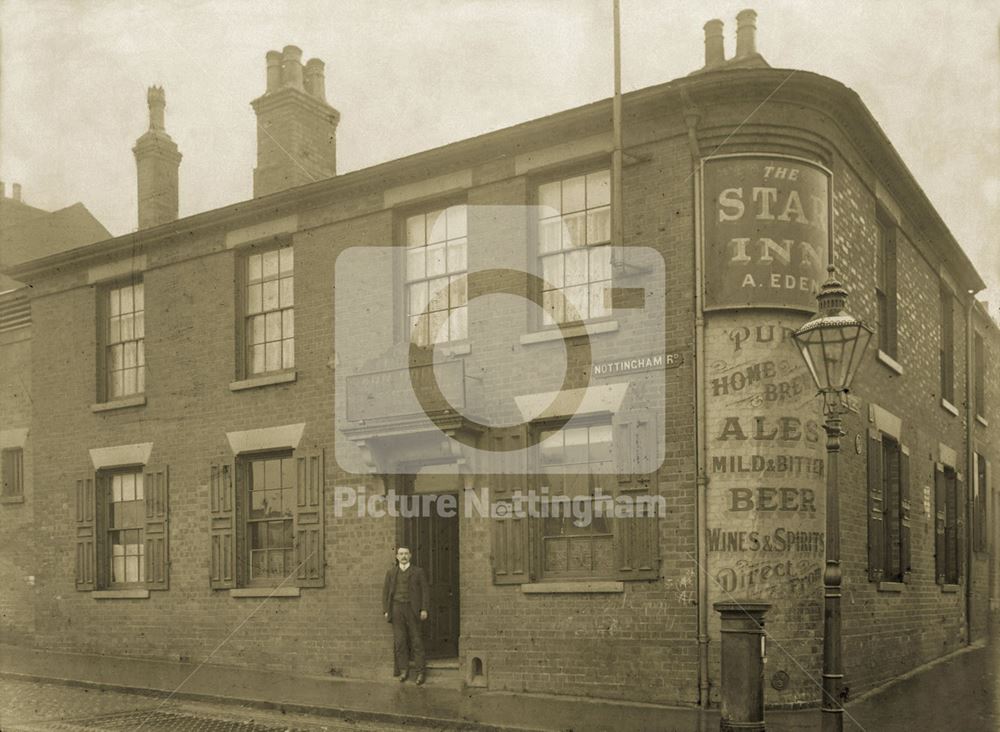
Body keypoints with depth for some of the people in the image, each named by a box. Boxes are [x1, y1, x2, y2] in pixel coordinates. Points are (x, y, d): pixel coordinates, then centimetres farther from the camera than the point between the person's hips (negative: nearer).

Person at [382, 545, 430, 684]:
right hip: (396, 609, 2)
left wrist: (424, 609, -10)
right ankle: (404, 671, 6)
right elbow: (385, 592, 8)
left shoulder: (418, 572, 4)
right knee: (399, 641, -2)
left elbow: (425, 590, 0)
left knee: (416, 641, -4)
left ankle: (421, 672, -1)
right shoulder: (391, 573, 10)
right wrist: (386, 611, -2)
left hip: (412, 609, -2)